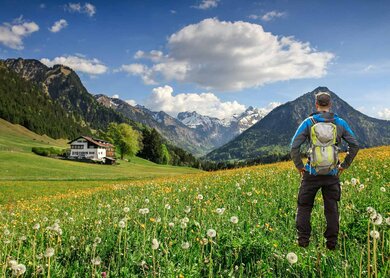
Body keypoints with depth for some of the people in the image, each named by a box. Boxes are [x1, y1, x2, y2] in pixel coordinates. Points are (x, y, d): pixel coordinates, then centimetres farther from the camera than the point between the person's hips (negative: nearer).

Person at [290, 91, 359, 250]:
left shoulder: (309, 122, -5)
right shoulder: (340, 123, 3)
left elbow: (294, 146, -11)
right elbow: (355, 145, 5)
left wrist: (299, 166, 0)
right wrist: (344, 165, 11)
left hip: (312, 173, -2)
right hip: (332, 173, 2)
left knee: (304, 207, 10)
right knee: (332, 208, 12)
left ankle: (303, 241, 12)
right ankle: (332, 243, 18)